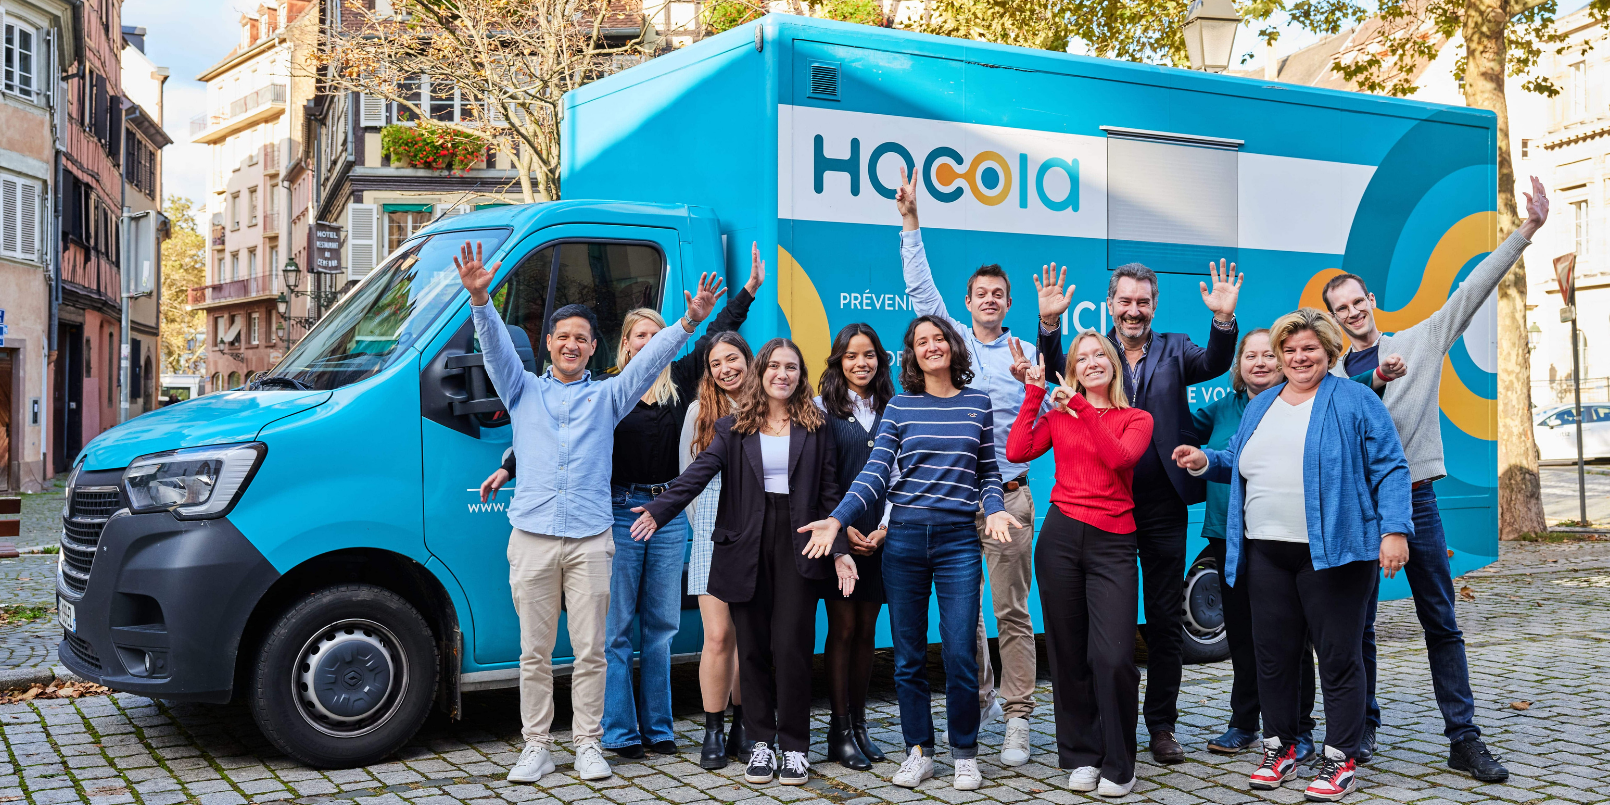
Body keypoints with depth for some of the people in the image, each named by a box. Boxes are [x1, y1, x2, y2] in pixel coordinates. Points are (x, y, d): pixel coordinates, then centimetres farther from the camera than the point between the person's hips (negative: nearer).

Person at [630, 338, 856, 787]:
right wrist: (659, 510, -20)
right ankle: (761, 742, 14)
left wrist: (840, 548, -1)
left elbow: (829, 491, 7)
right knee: (753, 647, 4)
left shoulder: (816, 427, 8)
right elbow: (700, 472, -5)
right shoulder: (734, 427, 8)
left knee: (791, 645, -4)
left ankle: (795, 746, 6)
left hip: (799, 545, -1)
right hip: (747, 547, 1)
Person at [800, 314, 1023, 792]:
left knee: (960, 654, -5)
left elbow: (988, 471, 12)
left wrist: (995, 510, -8)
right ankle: (918, 751, 18)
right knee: (909, 655, 6)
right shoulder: (900, 408, 6)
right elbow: (875, 473, -1)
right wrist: (838, 519, -14)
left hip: (959, 538, -1)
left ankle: (965, 752, 12)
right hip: (904, 538, 1)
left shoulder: (978, 404, 8)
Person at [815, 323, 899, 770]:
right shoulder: (823, 409, 2)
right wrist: (842, 528, -10)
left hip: (880, 535, 3)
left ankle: (859, 725, 14)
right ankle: (840, 732, 3)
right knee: (843, 628, -4)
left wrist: (885, 526, -3)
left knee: (866, 630, 6)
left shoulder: (890, 410, 11)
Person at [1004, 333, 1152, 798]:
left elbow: (1119, 456, -13)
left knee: (1113, 657, -10)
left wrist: (1081, 407, -16)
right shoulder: (1058, 416, 12)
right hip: (1061, 536, 2)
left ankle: (1118, 766, 5)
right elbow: (1016, 451, -3)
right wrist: (1034, 393, 1)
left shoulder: (1137, 420, 8)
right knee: (1068, 654, 6)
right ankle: (1080, 756, 20)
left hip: (1112, 544, -2)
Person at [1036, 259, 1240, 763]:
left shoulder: (1174, 349, 8)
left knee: (1166, 618, 8)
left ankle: (1162, 725, 19)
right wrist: (1050, 323, -30)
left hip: (1163, 506, 1)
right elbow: (1057, 368, -13)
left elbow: (1213, 363, -10)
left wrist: (1223, 320, -29)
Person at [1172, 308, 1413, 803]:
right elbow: (1238, 464, 26)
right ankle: (1279, 747, 23)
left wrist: (1394, 530, -14)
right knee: (1273, 652, 9)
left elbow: (1390, 470, -5)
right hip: (1266, 552, 5)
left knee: (1339, 655, 1)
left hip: (1332, 552, -5)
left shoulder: (1355, 402, 0)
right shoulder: (1259, 407, 17)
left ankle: (1341, 760, 10)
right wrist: (1205, 461, 6)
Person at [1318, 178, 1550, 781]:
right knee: (1359, 623, 7)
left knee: (1441, 623, 2)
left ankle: (1464, 739, 7)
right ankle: (1364, 728, 18)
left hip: (1415, 498, -1)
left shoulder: (1422, 342, 6)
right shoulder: (1333, 373, 8)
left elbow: (1472, 291, -1)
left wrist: (1527, 229, -8)